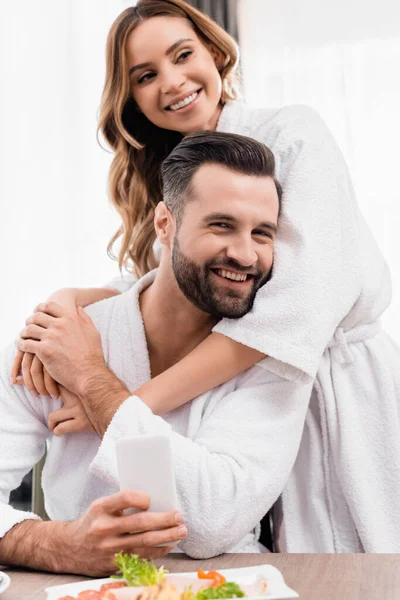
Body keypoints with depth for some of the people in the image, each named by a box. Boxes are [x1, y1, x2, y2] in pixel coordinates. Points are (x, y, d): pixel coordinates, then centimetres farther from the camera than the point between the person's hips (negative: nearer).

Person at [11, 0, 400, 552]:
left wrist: (139, 401, -28)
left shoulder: (291, 133, -11)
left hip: (341, 387, -5)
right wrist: (66, 301, -19)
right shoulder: (167, 178, 12)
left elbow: (299, 298, -24)